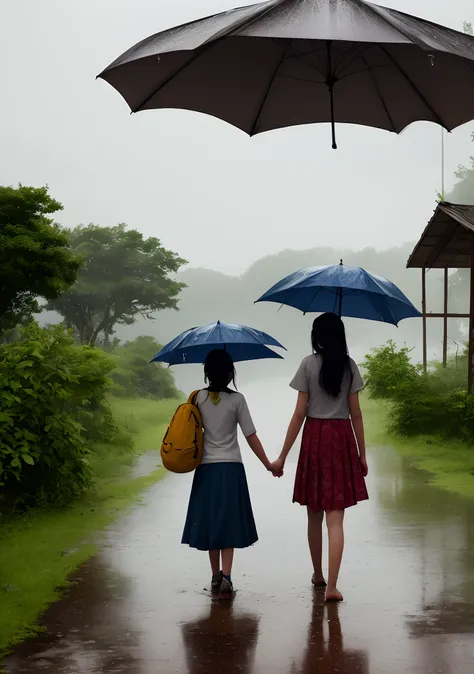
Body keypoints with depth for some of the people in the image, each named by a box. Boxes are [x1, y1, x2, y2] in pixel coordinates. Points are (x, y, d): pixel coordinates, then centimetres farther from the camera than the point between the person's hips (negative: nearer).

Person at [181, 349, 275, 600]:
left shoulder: (199, 398, -1)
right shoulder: (236, 399, -6)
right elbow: (251, 437, -6)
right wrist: (268, 464, 0)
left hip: (206, 468, 2)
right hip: (231, 468, -2)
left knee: (210, 522, 11)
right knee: (228, 522, -1)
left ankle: (216, 577, 17)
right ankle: (226, 576, -14)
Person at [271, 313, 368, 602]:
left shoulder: (309, 364, -2)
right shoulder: (350, 366, 2)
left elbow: (300, 413, -4)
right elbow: (355, 413, 2)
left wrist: (283, 456, -1)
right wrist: (362, 454, 10)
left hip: (315, 438, 0)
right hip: (342, 439, 0)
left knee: (315, 513, 16)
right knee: (335, 519, -3)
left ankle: (318, 575, 30)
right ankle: (332, 585, -13)